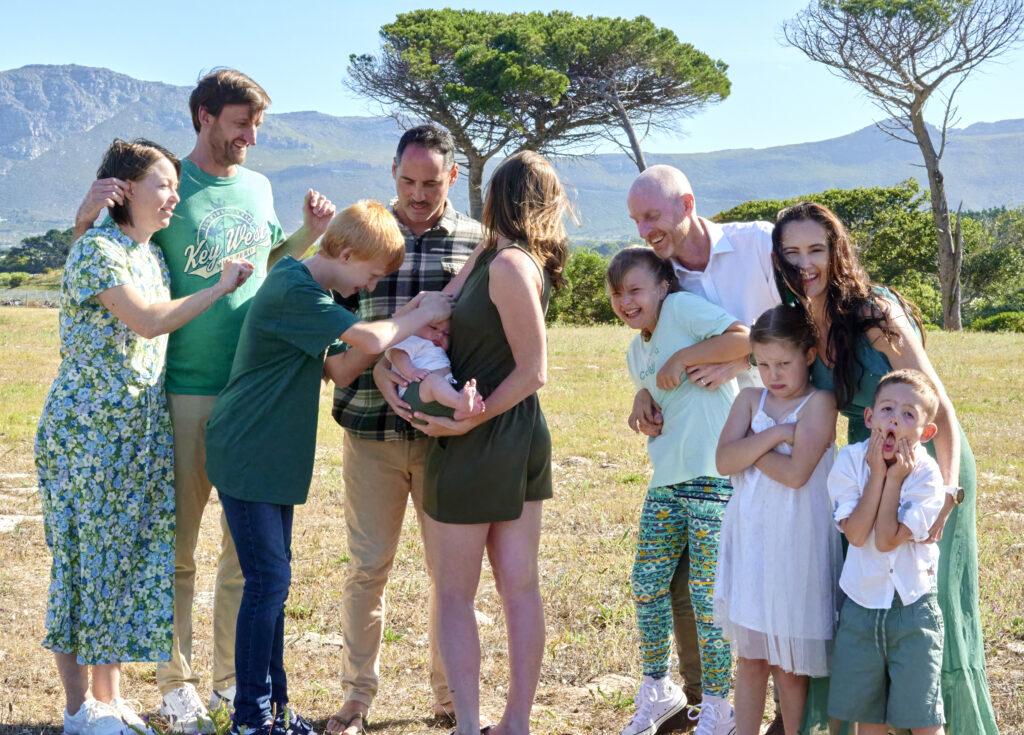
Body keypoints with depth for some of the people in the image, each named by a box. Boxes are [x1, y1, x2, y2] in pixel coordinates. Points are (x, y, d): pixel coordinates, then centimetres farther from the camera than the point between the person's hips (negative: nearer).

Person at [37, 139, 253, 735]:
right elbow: (148, 321, -19)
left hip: (144, 429, 8)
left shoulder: (152, 255, 14)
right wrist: (221, 288, -11)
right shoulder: (96, 250, -12)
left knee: (131, 556, 9)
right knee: (88, 556, -1)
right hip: (89, 427, -8)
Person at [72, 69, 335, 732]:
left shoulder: (258, 188, 11)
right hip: (186, 392, -5)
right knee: (177, 547, 2)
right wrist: (90, 216, -18)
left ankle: (234, 678, 20)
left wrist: (310, 233, 10)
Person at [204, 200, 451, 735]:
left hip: (274, 458, 10)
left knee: (273, 580, 12)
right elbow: (370, 338, -28)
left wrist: (406, 330, 0)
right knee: (267, 581, -8)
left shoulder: (306, 283, 11)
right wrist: (424, 314, -12)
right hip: (246, 455, -10)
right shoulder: (293, 292, -20)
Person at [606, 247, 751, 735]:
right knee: (646, 586, 10)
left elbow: (746, 339, -22)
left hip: (715, 478, -8)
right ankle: (658, 690, 28)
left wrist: (684, 357, -19)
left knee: (707, 598, -3)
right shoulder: (636, 353, 16)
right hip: (666, 479, 8)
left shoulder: (681, 307, -9)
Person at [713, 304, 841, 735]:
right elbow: (724, 461, -7)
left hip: (796, 544, -4)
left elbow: (796, 473, -19)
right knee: (750, 657, 11)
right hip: (749, 539, 4)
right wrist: (773, 434, -15)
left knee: (789, 665, 6)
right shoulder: (750, 400, 7)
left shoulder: (819, 403, -8)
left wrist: (749, 448, -7)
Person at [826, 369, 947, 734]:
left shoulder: (925, 474, -12)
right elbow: (857, 534, -17)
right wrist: (878, 474, -18)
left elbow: (886, 540, -20)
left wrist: (895, 478, -19)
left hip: (913, 608, -2)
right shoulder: (851, 460, -7)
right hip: (861, 606, 2)